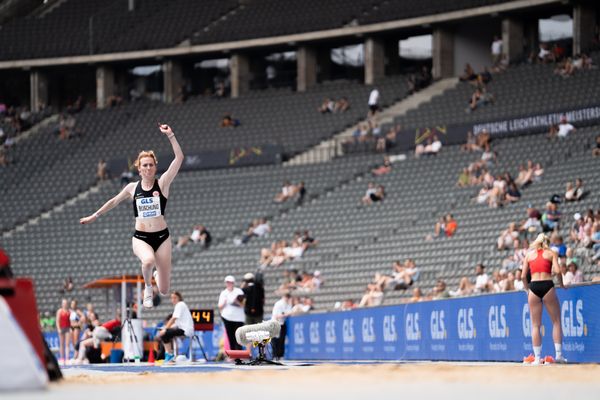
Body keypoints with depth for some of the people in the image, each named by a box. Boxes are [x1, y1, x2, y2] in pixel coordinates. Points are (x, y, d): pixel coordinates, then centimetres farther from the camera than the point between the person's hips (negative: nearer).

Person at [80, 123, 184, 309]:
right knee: (148, 260, -38)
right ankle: (147, 288, -6)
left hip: (161, 236, 0)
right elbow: (114, 201, 22)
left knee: (164, 290, 0)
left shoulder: (162, 183, -2)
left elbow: (179, 158, -12)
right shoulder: (133, 188, 4)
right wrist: (95, 216, 28)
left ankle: (158, 274, 39)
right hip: (140, 237, 0)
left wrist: (170, 136, -20)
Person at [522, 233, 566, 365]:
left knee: (535, 325, 6)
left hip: (534, 286, 2)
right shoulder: (551, 253, 11)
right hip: (547, 285, -2)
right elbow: (557, 271, -4)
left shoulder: (529, 255, 16)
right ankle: (558, 355, 2)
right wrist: (561, 284, 11)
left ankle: (537, 357, 1)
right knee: (556, 321, 9)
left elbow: (523, 276, 9)